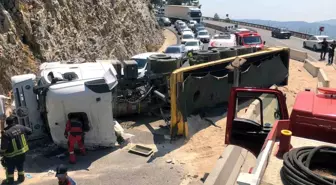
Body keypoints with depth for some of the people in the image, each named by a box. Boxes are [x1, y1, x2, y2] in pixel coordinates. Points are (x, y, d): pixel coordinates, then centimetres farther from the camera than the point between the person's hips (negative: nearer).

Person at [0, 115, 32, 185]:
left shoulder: (6, 133, -25)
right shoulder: (20, 127, -13)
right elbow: (30, 131, 4)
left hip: (12, 155, -4)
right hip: (22, 153, 4)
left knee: (10, 168, 20)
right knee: (20, 167, 25)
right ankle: (21, 177, 41)